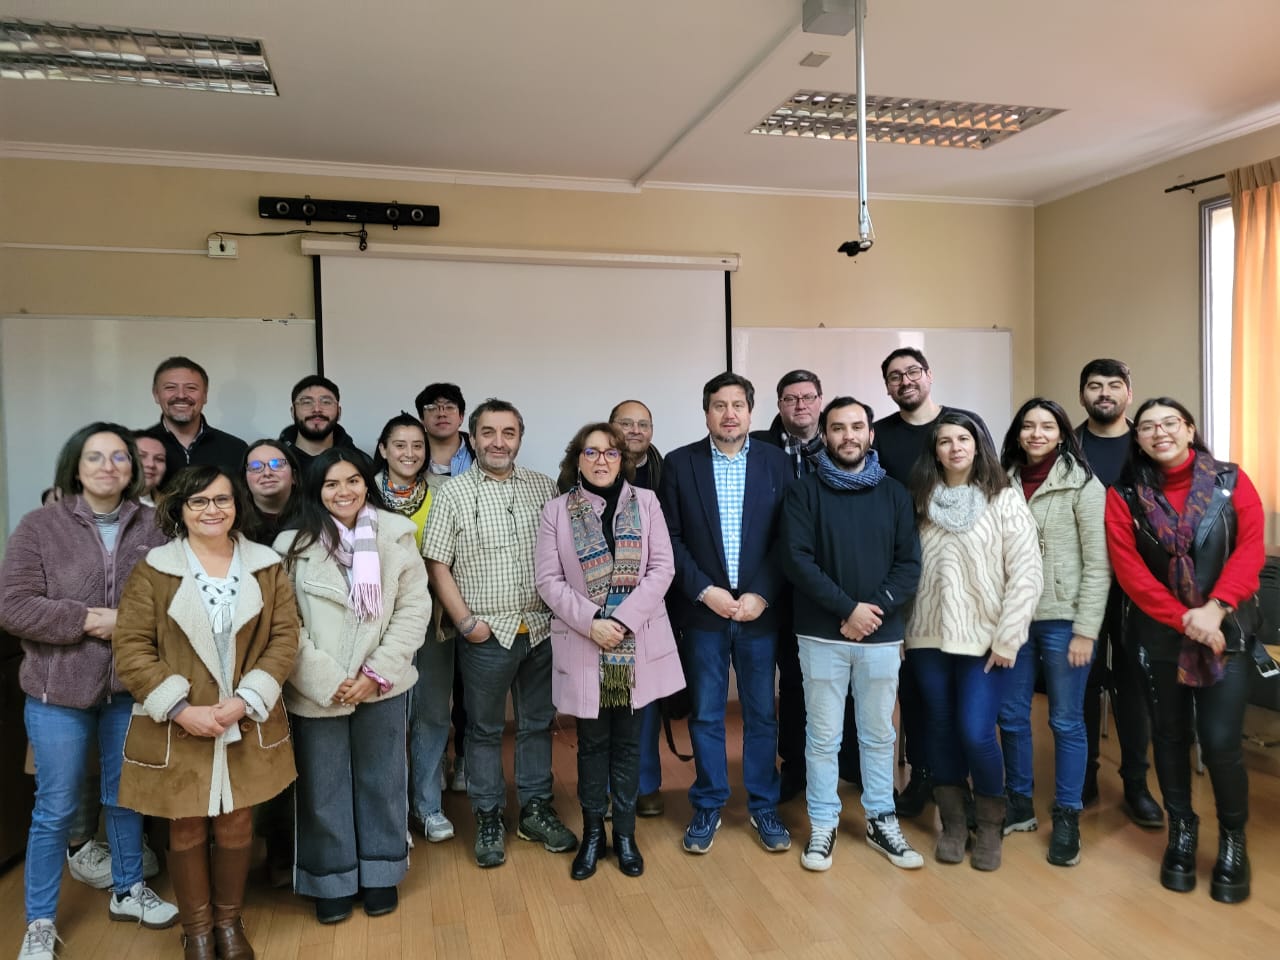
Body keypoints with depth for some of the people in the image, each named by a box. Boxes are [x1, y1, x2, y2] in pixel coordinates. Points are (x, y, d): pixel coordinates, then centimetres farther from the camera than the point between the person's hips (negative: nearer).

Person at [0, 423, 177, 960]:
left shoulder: (151, 526, -1)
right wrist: (90, 620, -18)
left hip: (131, 687, 2)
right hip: (60, 691, -2)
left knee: (126, 795, 18)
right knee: (55, 809, 10)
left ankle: (128, 891, 39)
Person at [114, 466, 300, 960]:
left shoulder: (265, 566, 2)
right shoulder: (154, 569, -4)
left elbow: (285, 636, -2)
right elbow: (131, 647, -8)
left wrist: (245, 701, -14)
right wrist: (181, 709, -16)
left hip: (247, 726, 2)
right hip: (177, 729, -1)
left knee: (237, 826, 12)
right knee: (186, 829, 12)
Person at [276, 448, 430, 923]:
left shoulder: (396, 536, -3)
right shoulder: (293, 545, -6)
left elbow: (414, 607, -4)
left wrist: (377, 673, -11)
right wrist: (327, 682, -13)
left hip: (382, 687, 1)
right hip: (316, 692, -1)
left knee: (382, 781, 14)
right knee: (324, 788, 11)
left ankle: (381, 873, 34)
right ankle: (332, 880, 32)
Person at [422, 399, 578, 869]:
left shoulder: (543, 487, 3)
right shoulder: (453, 493, -5)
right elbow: (437, 565, -5)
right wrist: (466, 622, -10)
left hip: (541, 630, 3)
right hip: (487, 634, -3)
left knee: (538, 723, 15)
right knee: (484, 729, 11)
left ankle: (536, 810, 31)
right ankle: (488, 820, 26)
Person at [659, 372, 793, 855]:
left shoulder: (776, 462, 2)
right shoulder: (680, 463, 0)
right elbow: (670, 538, -2)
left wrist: (763, 595, -10)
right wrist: (704, 591, -11)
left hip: (760, 609, 1)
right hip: (703, 609, 0)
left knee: (762, 713, 11)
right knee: (705, 714, 9)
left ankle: (764, 807, 27)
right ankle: (707, 807, 24)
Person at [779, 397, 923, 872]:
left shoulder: (894, 493, 6)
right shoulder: (803, 491, -2)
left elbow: (910, 563, 1)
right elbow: (796, 559, -11)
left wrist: (875, 609, -13)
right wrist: (848, 608, -15)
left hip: (882, 634, 2)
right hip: (822, 635, -2)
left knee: (879, 735, 14)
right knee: (823, 737, 7)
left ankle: (882, 821, 29)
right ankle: (822, 825, 22)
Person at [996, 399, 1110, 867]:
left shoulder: (1082, 485, -6)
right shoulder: (1005, 482, 6)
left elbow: (1098, 565, -8)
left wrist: (1085, 631, -12)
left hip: (1062, 619, -4)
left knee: (1066, 720, 6)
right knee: (1011, 716, 11)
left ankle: (1067, 817, 20)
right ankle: (1020, 804, 28)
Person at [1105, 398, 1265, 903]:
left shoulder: (1231, 481, 1)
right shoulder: (1124, 496, -1)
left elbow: (1251, 547, -8)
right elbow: (1128, 568, -7)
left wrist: (1214, 608, -19)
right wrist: (1183, 619, -15)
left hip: (1227, 631, -1)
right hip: (1159, 634, 1)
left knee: (1220, 741, -5)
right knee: (1170, 734, 11)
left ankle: (1233, 840, 19)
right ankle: (1182, 831, 29)